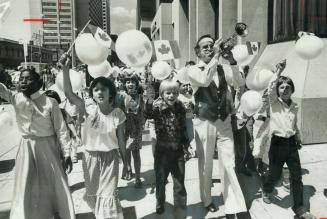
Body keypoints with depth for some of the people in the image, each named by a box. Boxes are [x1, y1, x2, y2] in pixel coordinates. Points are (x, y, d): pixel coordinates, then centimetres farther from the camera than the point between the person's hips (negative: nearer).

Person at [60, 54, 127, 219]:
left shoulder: (118, 114, -12)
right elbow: (68, 93, -23)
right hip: (91, 157, 2)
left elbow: (121, 140, -4)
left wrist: (125, 162, 2)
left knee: (109, 193, 2)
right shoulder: (89, 108, -12)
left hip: (110, 157, -2)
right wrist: (65, 69, -33)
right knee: (93, 193, 20)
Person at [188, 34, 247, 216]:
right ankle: (207, 200, 34)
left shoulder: (222, 69, 7)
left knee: (229, 164, 4)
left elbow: (240, 83, -4)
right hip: (205, 122, -2)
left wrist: (232, 60, -15)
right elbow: (205, 80, -25)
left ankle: (234, 206, 14)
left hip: (225, 122, 3)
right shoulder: (194, 70, -5)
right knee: (206, 164, 12)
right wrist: (216, 56, -22)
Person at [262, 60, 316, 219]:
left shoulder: (295, 106, 9)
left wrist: (298, 139, 18)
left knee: (297, 176, 3)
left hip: (291, 142, 4)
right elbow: (271, 90, -25)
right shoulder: (274, 102, -4)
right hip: (277, 142, -4)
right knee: (275, 174, 5)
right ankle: (267, 190, 38)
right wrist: (278, 73, -32)